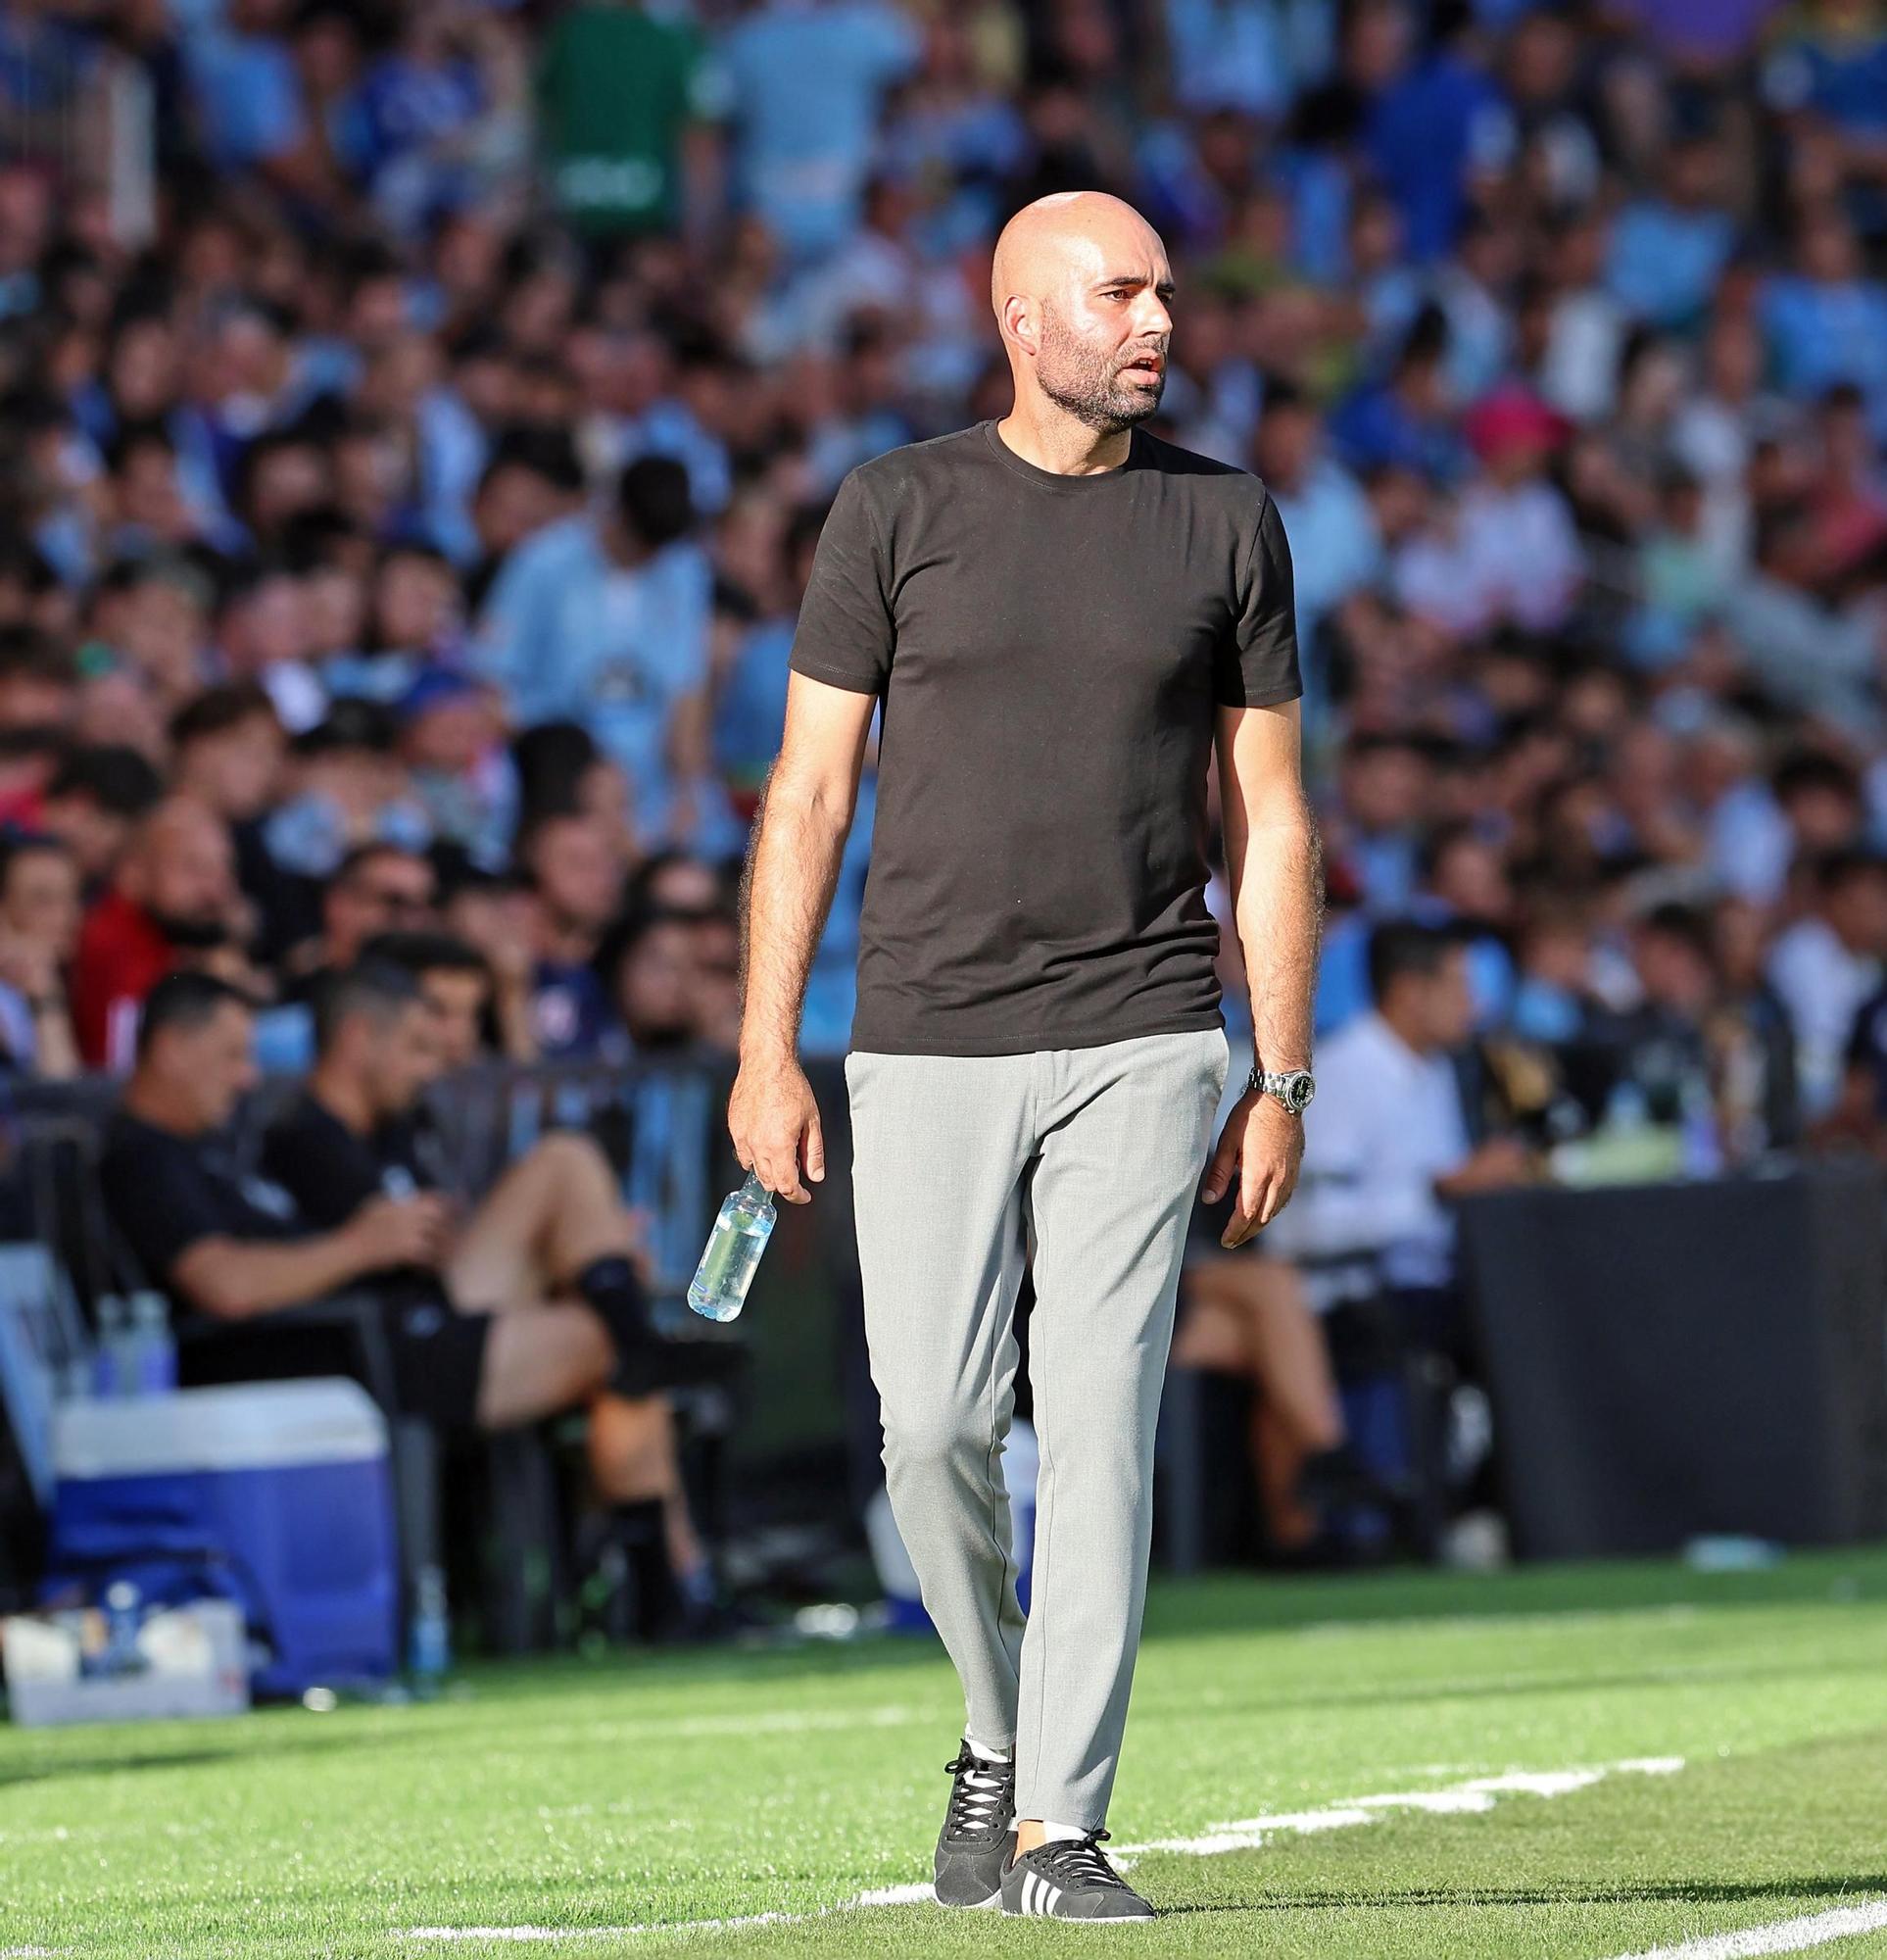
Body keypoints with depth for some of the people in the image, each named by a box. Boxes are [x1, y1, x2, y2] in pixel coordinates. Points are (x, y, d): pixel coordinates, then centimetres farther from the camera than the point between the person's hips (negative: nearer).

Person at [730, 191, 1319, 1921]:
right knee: (935, 1427, -2)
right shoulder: (899, 510, 3)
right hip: (929, 1046, 0)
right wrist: (768, 1055, -3)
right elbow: (810, 793, 3)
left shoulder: (1225, 525, 6)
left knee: (1099, 1419, -8)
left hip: (1142, 1046, 0)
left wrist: (1282, 1077, 4)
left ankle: (1061, 1825, -6)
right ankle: (1002, 1734, 24)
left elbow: (1270, 817, 9)